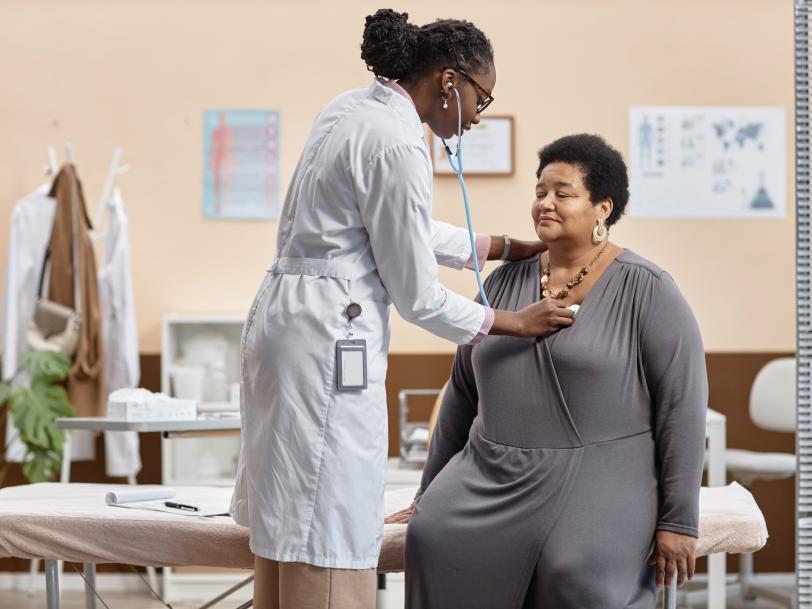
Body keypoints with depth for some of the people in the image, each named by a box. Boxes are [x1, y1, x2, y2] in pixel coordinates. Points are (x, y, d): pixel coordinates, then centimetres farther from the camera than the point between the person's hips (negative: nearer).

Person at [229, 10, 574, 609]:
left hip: (287, 316, 10)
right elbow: (416, 294, -11)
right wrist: (514, 323, 0)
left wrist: (505, 246, 26)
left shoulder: (353, 108, 12)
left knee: (288, 531, 15)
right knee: (331, 553, -5)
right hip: (328, 340, -10)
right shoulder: (398, 146, -16)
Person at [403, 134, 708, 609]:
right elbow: (464, 392, 15)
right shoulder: (505, 281, 9)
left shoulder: (647, 290, -7)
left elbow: (682, 406, -9)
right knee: (438, 542, -23)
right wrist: (432, 493, 16)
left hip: (598, 482, -5)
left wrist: (678, 520, -13)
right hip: (494, 478, 5)